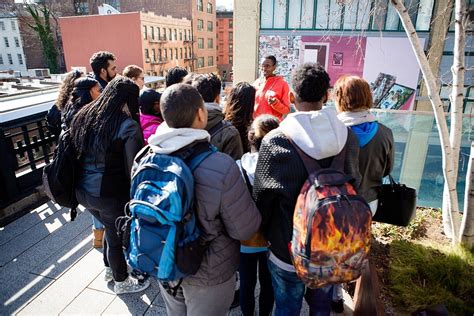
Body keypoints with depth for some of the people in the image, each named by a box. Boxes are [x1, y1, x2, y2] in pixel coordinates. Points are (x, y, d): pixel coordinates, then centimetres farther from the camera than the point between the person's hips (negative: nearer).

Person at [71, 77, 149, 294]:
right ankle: (121, 282, 39)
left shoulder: (83, 116, 1)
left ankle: (109, 270, 50)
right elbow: (133, 168, -21)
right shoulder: (128, 126, -20)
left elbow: (74, 153, 10)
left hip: (83, 191, 7)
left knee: (111, 228, 28)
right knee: (118, 235, 16)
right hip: (112, 195, -7)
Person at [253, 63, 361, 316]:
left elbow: (261, 199, -13)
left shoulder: (275, 142, -23)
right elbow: (354, 186, 2)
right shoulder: (346, 136, -11)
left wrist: (262, 235, 7)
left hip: (288, 251, -3)